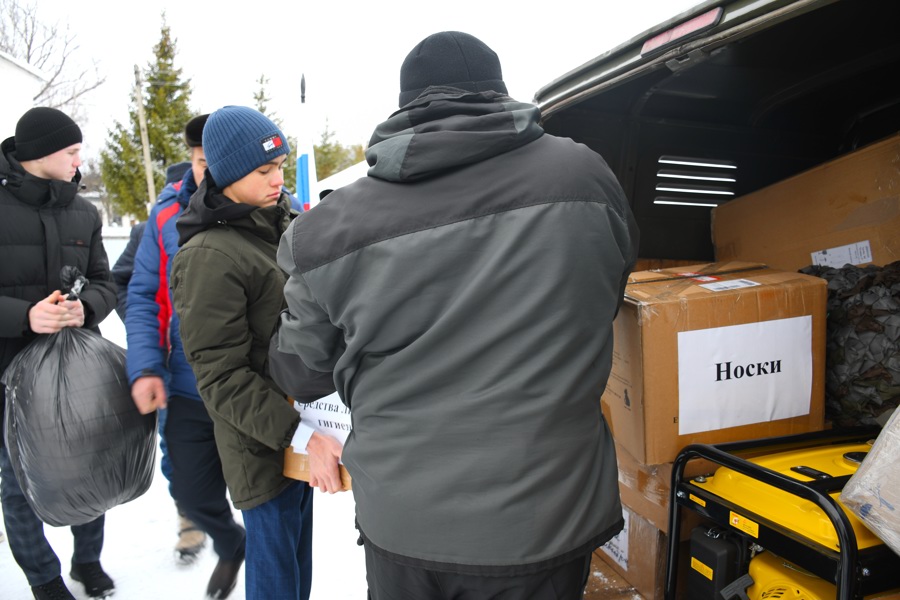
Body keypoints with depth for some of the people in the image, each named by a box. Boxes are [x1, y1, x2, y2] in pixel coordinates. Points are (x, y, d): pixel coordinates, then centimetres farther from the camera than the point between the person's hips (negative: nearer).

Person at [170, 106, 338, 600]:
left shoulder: (283, 219, 5)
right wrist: (297, 435, -26)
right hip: (263, 442, -7)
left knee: (299, 545, 23)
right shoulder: (208, 256, -19)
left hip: (307, 419, 7)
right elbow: (221, 377, -20)